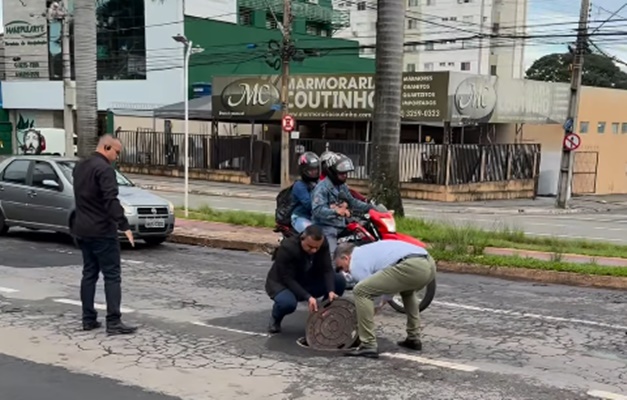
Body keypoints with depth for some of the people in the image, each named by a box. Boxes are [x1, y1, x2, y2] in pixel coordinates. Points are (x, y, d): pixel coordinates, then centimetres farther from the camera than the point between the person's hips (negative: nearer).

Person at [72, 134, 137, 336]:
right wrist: (124, 225, -27)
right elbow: (111, 201, -25)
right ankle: (114, 322, -8)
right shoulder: (104, 169, -16)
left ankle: (88, 319, 15)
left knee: (89, 274, 13)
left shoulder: (80, 167, 13)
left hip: (83, 229, 9)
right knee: (112, 276, -6)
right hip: (102, 231, -9)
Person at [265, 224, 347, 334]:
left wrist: (331, 291, -36)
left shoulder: (323, 245, -17)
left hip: (306, 281, 5)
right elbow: (287, 279, -31)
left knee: (339, 280, -17)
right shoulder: (287, 248, -32)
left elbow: (327, 270, -18)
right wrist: (308, 297, -40)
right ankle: (275, 318, -3)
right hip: (282, 283, -5)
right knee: (288, 303, -40)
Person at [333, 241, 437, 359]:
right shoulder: (368, 250, 37)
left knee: (360, 291, -1)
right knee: (407, 289, 41)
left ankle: (368, 346, 1)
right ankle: (414, 339, 36)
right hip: (429, 264, 9)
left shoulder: (356, 263, 10)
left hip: (411, 267, -9)